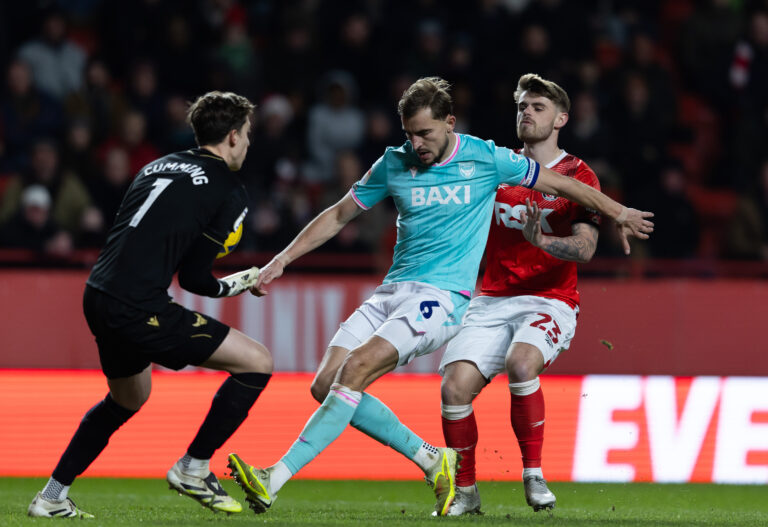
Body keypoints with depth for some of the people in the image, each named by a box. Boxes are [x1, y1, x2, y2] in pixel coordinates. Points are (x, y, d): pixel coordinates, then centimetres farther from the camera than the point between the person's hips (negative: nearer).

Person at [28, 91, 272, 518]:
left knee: (128, 399, 33)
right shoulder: (229, 192, -2)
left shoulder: (158, 167, 20)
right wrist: (234, 285, 16)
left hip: (98, 298, 9)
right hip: (139, 308, -9)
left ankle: (52, 497, 32)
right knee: (257, 362, 0)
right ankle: (193, 469, 6)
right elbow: (193, 278, -3)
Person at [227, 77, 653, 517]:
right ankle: (431, 460, 6)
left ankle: (274, 482, -30)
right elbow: (339, 215, 18)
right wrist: (282, 260, 11)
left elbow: (558, 183, 12)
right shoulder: (394, 164, 8)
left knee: (355, 370, -25)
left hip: (442, 297, -6)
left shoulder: (485, 159, -1)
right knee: (326, 385, -10)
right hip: (392, 293, 6)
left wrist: (618, 212, 20)